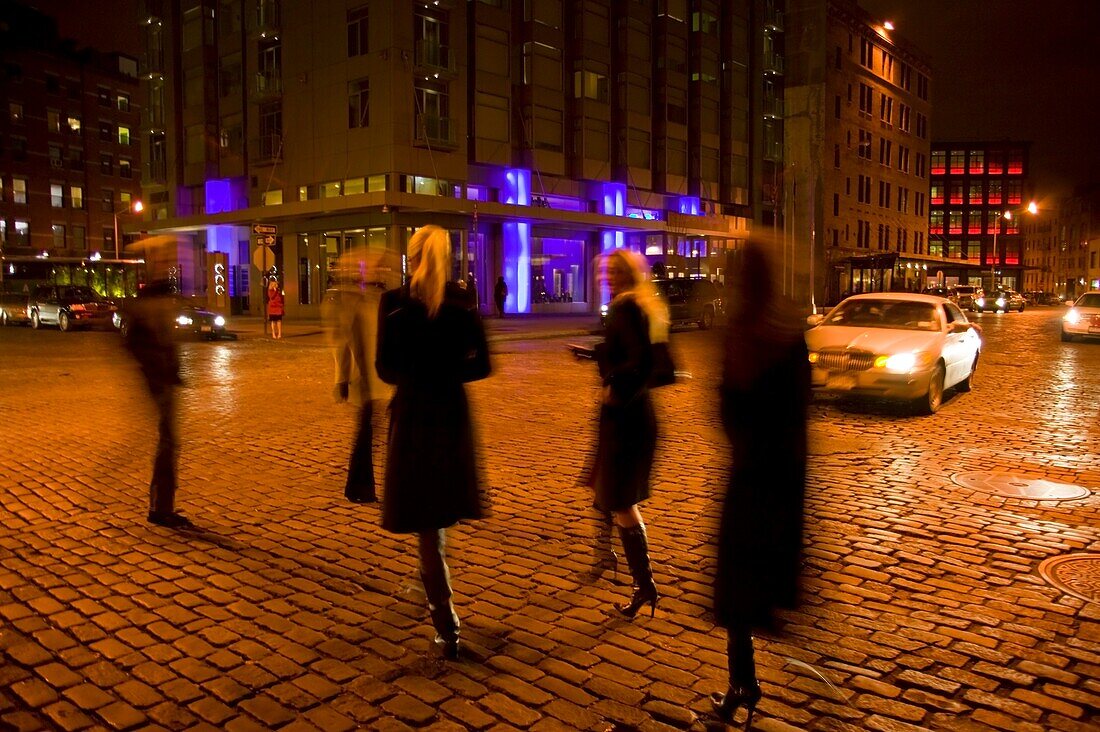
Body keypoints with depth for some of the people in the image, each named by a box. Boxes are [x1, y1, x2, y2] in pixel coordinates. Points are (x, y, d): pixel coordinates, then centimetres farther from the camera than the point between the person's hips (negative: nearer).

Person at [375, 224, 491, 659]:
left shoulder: (394, 302, -8)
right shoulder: (461, 302, -1)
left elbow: (385, 368, -8)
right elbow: (481, 365, -4)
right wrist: (445, 374, 10)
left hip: (411, 415, -3)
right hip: (452, 415, 4)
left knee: (424, 515, 1)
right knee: (441, 505, 23)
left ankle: (447, 623, -2)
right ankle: (432, 586, 42)